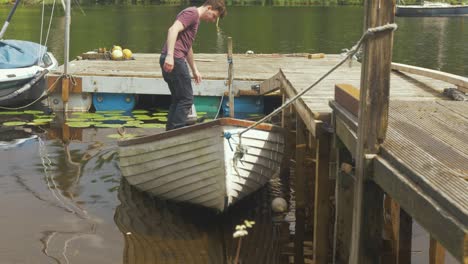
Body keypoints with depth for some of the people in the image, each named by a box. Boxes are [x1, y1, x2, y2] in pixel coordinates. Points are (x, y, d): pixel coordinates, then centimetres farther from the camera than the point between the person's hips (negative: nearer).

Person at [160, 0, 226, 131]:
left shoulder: (195, 19, 24)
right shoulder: (192, 12, -7)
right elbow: (173, 30, -22)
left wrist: (195, 70, 34)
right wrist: (170, 55, -31)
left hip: (172, 60, 10)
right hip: (173, 60, -10)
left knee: (178, 99, 14)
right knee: (186, 99, -6)